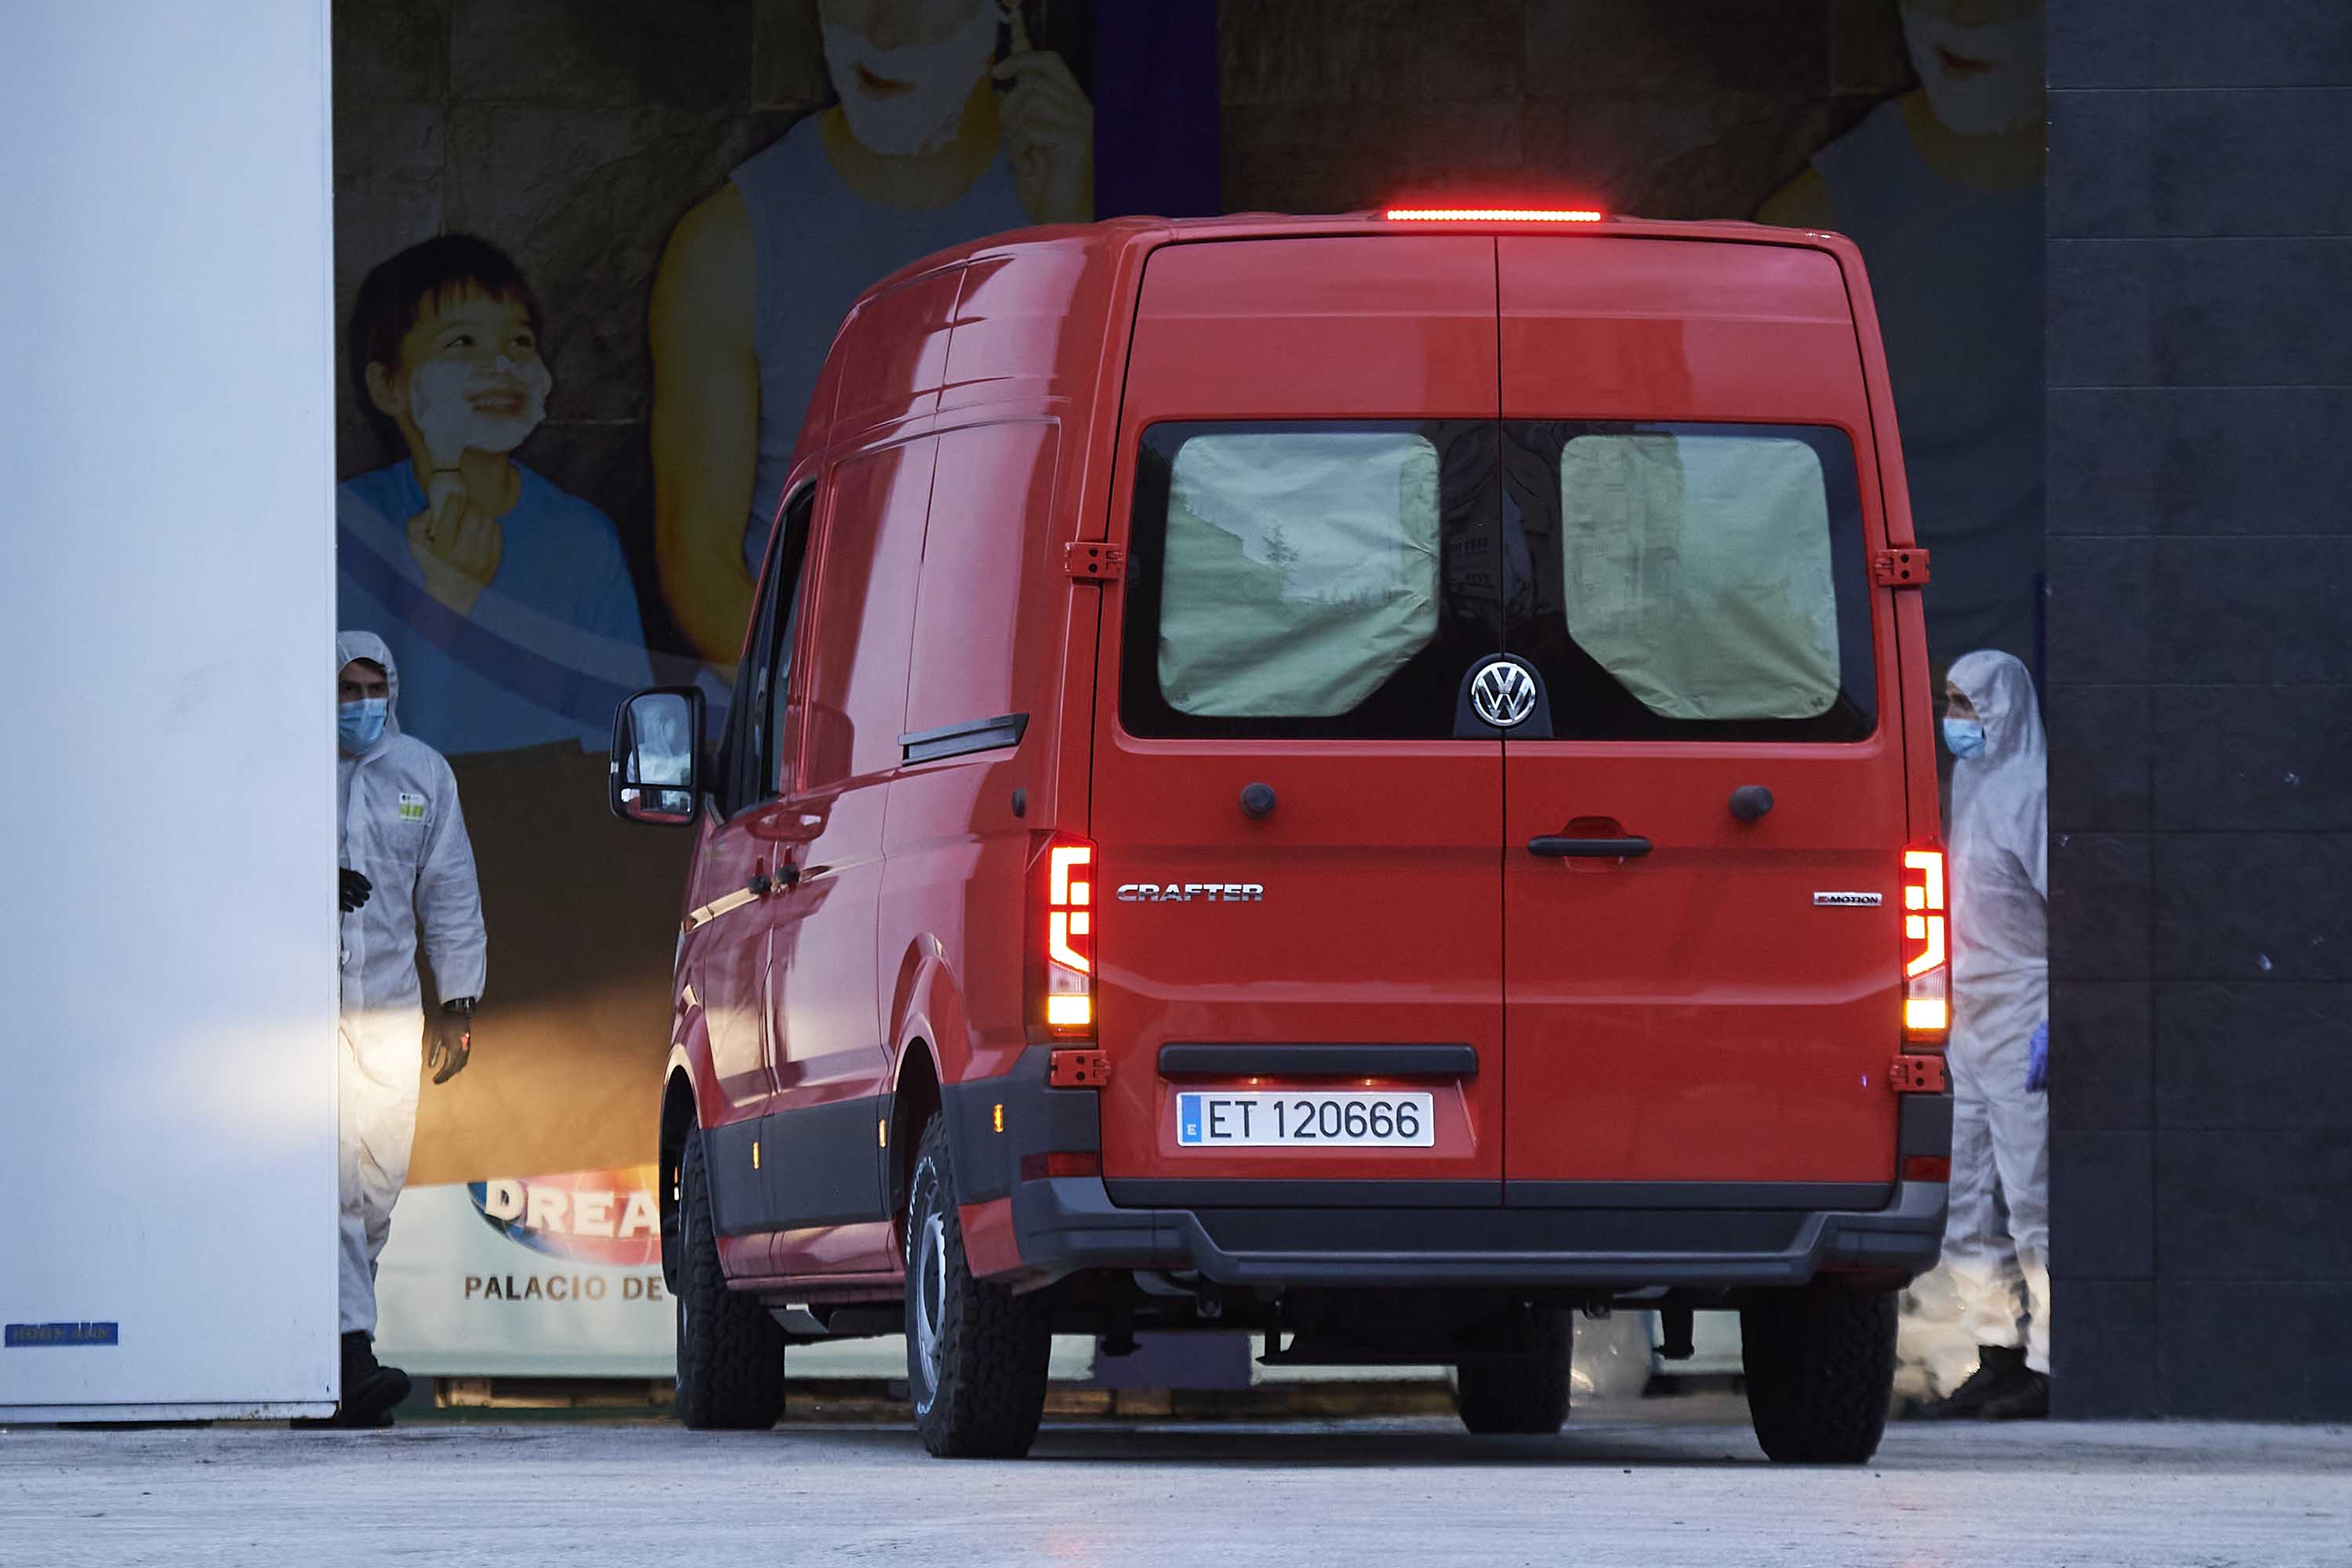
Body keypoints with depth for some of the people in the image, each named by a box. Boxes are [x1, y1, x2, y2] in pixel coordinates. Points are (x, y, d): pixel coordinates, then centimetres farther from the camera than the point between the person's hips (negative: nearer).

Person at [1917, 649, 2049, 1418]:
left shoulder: (2032, 792, -10)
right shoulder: (1973, 789, 18)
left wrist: (2053, 1023, -21)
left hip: (2022, 1025, -9)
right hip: (1970, 1026, 9)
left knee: (2032, 1198, -9)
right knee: (1972, 1204, 8)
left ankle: (2050, 1366, -8)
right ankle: (1998, 1361, 12)